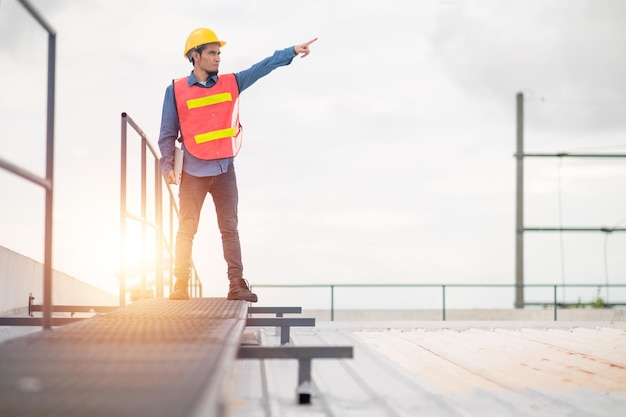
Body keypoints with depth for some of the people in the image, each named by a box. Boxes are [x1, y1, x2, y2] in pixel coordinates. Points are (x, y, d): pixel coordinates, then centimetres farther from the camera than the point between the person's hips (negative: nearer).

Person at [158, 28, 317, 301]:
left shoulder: (230, 84, 5)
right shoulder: (177, 90, -2)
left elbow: (262, 68, -3)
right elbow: (168, 133, 0)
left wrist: (292, 51, -13)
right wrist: (167, 166, -8)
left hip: (225, 170, 3)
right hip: (193, 173, -2)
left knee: (229, 229, 5)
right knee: (186, 230, 3)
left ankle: (237, 285, 6)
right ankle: (181, 286, 9)